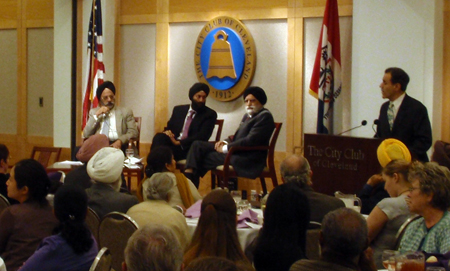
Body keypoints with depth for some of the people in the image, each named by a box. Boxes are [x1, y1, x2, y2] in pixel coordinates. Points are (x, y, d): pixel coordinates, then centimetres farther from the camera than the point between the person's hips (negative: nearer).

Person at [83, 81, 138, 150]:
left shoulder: (126, 112, 19)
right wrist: (96, 116, 3)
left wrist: (120, 141, -15)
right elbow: (86, 135, 13)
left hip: (115, 145, -2)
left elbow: (133, 132, 5)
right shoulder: (93, 112, 25)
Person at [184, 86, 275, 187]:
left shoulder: (265, 116, -12)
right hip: (236, 152, 10)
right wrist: (226, 142, 1)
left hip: (247, 159, -10)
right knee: (197, 145, -1)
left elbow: (250, 140, -20)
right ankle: (189, 173, -15)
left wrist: (226, 148, -15)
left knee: (204, 158, -12)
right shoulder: (248, 116, 19)